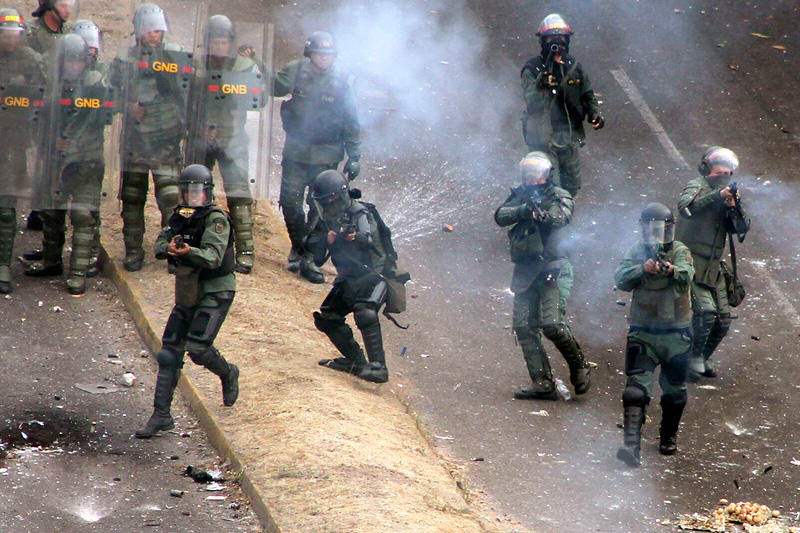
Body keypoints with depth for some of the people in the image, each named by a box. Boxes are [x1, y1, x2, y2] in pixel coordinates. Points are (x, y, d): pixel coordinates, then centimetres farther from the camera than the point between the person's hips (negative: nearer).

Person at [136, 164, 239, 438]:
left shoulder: (217, 219, -13)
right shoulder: (179, 217, 8)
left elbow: (214, 256, -25)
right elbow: (159, 246, 0)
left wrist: (188, 252, -44)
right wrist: (169, 247, -24)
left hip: (215, 292, -7)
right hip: (187, 293, 7)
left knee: (197, 347, -17)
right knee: (169, 351, 2)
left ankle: (228, 374, 16)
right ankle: (161, 415, 6)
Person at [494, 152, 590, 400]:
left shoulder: (559, 196, 0)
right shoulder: (519, 196, 12)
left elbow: (562, 217, -20)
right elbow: (501, 216, -3)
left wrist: (542, 213, -39)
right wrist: (524, 210, -19)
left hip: (553, 269, -5)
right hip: (525, 273, 5)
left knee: (552, 324, -16)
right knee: (524, 327, 0)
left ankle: (579, 367, 6)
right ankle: (542, 383, 4)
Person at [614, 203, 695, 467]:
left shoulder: (680, 251, -2)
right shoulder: (636, 252, 3)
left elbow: (686, 276, -23)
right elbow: (621, 280, -11)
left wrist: (671, 269, -45)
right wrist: (644, 269, -28)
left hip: (676, 334, 0)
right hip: (643, 333, 0)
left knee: (674, 391, 12)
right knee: (636, 388, -13)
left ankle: (668, 438, 34)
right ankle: (632, 445, -23)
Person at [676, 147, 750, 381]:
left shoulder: (727, 196, 14)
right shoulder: (697, 187, -5)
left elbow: (742, 229, 3)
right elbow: (685, 207, -28)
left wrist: (735, 206, -15)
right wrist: (717, 195, -33)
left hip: (713, 269, 7)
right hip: (691, 263, -7)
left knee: (723, 322, 6)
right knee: (705, 311, -22)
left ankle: (702, 359, 25)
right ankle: (694, 357, -6)